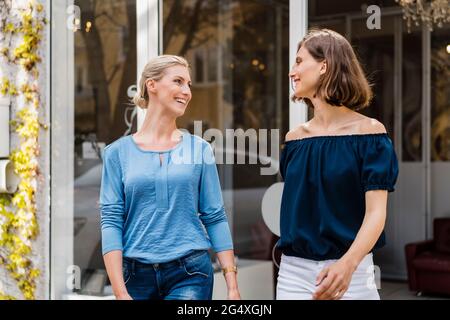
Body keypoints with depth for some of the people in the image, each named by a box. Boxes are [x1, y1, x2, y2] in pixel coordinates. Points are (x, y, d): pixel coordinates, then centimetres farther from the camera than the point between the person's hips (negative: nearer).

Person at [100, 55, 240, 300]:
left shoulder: (199, 149, 4)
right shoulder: (118, 152, 2)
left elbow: (215, 218, 4)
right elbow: (111, 221, -4)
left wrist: (232, 285, -1)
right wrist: (120, 292, -11)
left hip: (190, 274, 0)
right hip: (137, 275, 1)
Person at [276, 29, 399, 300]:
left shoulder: (369, 132, -7)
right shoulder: (294, 138, 6)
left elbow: (376, 212, -15)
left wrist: (348, 263, -30)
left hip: (349, 270, -4)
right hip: (294, 271, 4)